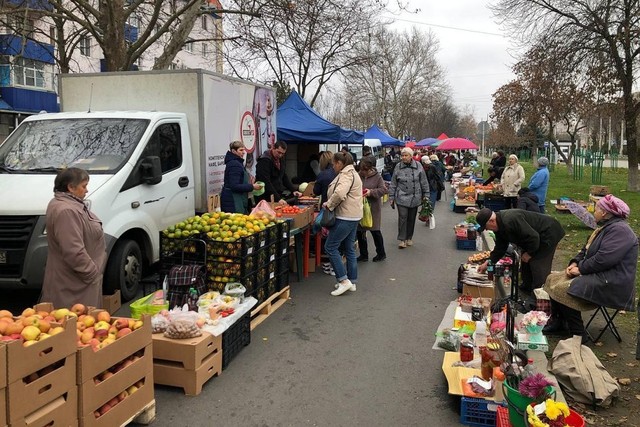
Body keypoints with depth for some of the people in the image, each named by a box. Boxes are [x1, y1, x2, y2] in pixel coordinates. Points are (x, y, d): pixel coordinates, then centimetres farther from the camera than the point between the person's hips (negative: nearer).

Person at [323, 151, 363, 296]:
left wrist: (329, 204, -16)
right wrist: (331, 204, 10)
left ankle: (343, 280, -6)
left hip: (345, 217, -11)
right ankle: (352, 281, 20)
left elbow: (339, 193, -31)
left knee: (330, 247, -6)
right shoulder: (352, 173, 19)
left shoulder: (346, 174, -15)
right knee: (349, 249, 14)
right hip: (353, 216, 11)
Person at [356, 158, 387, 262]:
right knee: (360, 231, 8)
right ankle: (363, 255, 22)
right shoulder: (358, 176, 0)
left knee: (375, 231, 6)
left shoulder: (377, 176, -6)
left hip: (373, 207, -3)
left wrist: (371, 192, -23)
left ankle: (381, 253, 24)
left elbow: (383, 189, -9)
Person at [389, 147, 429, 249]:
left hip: (415, 197, 1)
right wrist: (391, 197, 2)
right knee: (402, 218, -8)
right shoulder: (398, 167, -1)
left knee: (411, 218, 10)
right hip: (402, 197, -1)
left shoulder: (418, 166, 0)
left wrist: (426, 195, 5)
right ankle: (402, 239, 0)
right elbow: (393, 183, 4)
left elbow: (424, 182, 6)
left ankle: (409, 238, 24)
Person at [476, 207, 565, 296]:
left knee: (538, 268, -11)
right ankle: (526, 290, 33)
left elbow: (533, 237, -32)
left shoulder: (510, 220, -35)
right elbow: (500, 247, 7)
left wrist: (529, 253, -16)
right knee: (525, 265, 17)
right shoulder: (499, 225, -1)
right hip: (539, 237, 11)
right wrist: (488, 262, 0)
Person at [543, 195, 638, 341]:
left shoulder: (619, 230, -18)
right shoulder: (606, 227, 16)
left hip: (612, 283, -11)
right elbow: (586, 250, 20)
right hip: (599, 275, 11)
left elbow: (604, 259, -28)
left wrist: (581, 269, -17)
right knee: (553, 279, 3)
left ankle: (578, 334, -12)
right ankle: (557, 322, 10)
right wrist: (575, 263, 1)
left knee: (562, 290, -25)